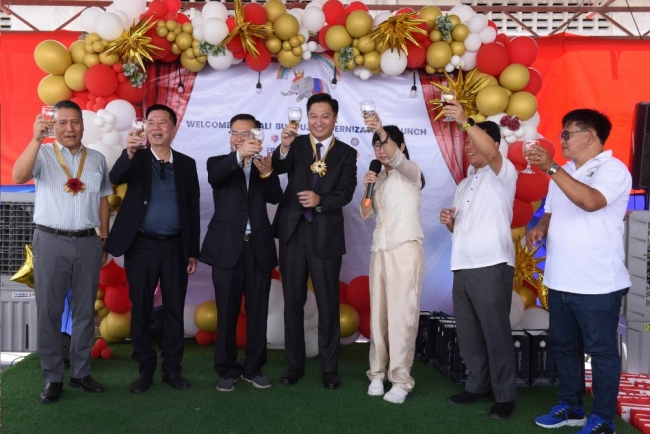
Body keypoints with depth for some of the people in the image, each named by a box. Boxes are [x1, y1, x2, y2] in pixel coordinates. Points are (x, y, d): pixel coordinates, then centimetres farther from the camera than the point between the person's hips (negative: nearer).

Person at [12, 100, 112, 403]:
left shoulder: (97, 159, 9)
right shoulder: (42, 154, -1)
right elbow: (18, 177, -21)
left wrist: (105, 239, 11)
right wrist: (37, 138, -29)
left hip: (88, 242, 3)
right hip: (51, 242, -3)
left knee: (85, 311, 10)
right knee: (49, 311, 4)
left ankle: (81, 373, 22)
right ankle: (52, 378, 14)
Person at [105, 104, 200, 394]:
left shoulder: (187, 164, 6)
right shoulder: (136, 159, 2)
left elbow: (193, 210, 6)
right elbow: (115, 179, -19)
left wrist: (193, 252, 3)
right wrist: (129, 152, -38)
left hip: (175, 247, 1)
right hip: (141, 246, -1)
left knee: (174, 309, 6)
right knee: (141, 310, 5)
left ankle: (172, 369, 18)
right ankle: (145, 370, 17)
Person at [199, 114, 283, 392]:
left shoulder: (263, 165, 8)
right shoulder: (219, 163, 5)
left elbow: (275, 198, -7)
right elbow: (214, 177, -20)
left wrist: (267, 172, -26)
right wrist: (239, 155, -38)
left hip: (259, 248, 2)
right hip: (228, 248, -1)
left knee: (258, 312, 7)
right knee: (227, 313, 3)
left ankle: (253, 368, 19)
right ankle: (227, 370, 15)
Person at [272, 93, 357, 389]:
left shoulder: (346, 153, 2)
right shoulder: (296, 145, 4)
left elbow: (346, 193, -9)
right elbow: (276, 168, -15)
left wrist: (320, 199, -27)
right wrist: (284, 147, -35)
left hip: (326, 235, -1)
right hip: (293, 231, 1)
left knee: (328, 303, 5)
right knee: (293, 301, 9)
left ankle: (329, 368, 16)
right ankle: (294, 364, 21)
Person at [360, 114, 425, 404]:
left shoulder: (411, 171, -1)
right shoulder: (380, 178, 17)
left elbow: (397, 159, -25)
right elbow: (366, 213, 12)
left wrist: (382, 131, -40)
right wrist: (367, 187, -5)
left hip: (405, 248, -6)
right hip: (380, 249, 6)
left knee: (402, 314, -8)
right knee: (378, 313, 3)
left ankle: (401, 379, -5)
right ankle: (378, 373, 8)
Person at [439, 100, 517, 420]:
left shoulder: (502, 173, -2)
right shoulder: (464, 184, 22)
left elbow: (491, 153, -26)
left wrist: (464, 121, -34)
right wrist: (449, 221, 5)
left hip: (491, 266, -8)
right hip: (462, 267, 8)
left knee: (496, 333, -2)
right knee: (468, 333, 11)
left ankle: (505, 396, 8)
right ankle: (477, 386, 23)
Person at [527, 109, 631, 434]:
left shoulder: (613, 169, -10)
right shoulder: (564, 173, 15)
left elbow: (590, 201, -29)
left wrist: (551, 168, -30)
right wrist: (540, 228, 0)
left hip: (597, 284, -8)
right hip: (560, 281, 8)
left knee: (601, 351, 3)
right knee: (563, 346, 16)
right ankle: (571, 407, 31)